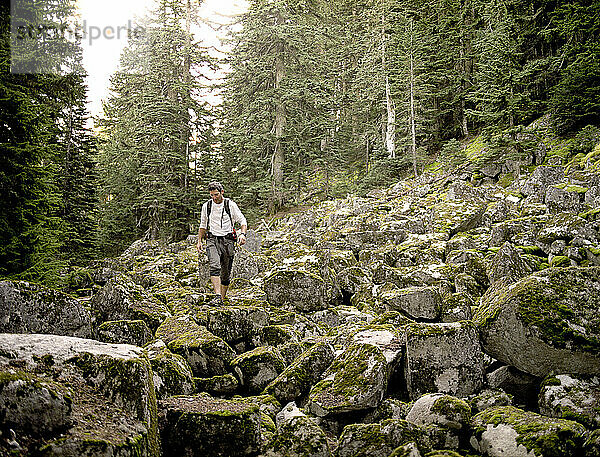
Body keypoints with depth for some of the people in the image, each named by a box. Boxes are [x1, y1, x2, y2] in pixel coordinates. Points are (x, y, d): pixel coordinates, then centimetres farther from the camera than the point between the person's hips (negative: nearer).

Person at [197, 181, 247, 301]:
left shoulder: (230, 205, 0)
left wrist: (242, 234, -16)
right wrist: (199, 241, 14)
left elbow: (243, 221, 2)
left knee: (226, 273, 4)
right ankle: (217, 295, -33)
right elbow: (203, 225, 21)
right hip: (212, 240, 1)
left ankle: (222, 299, 18)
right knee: (215, 266, -24)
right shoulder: (206, 206, 9)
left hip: (227, 241, -1)